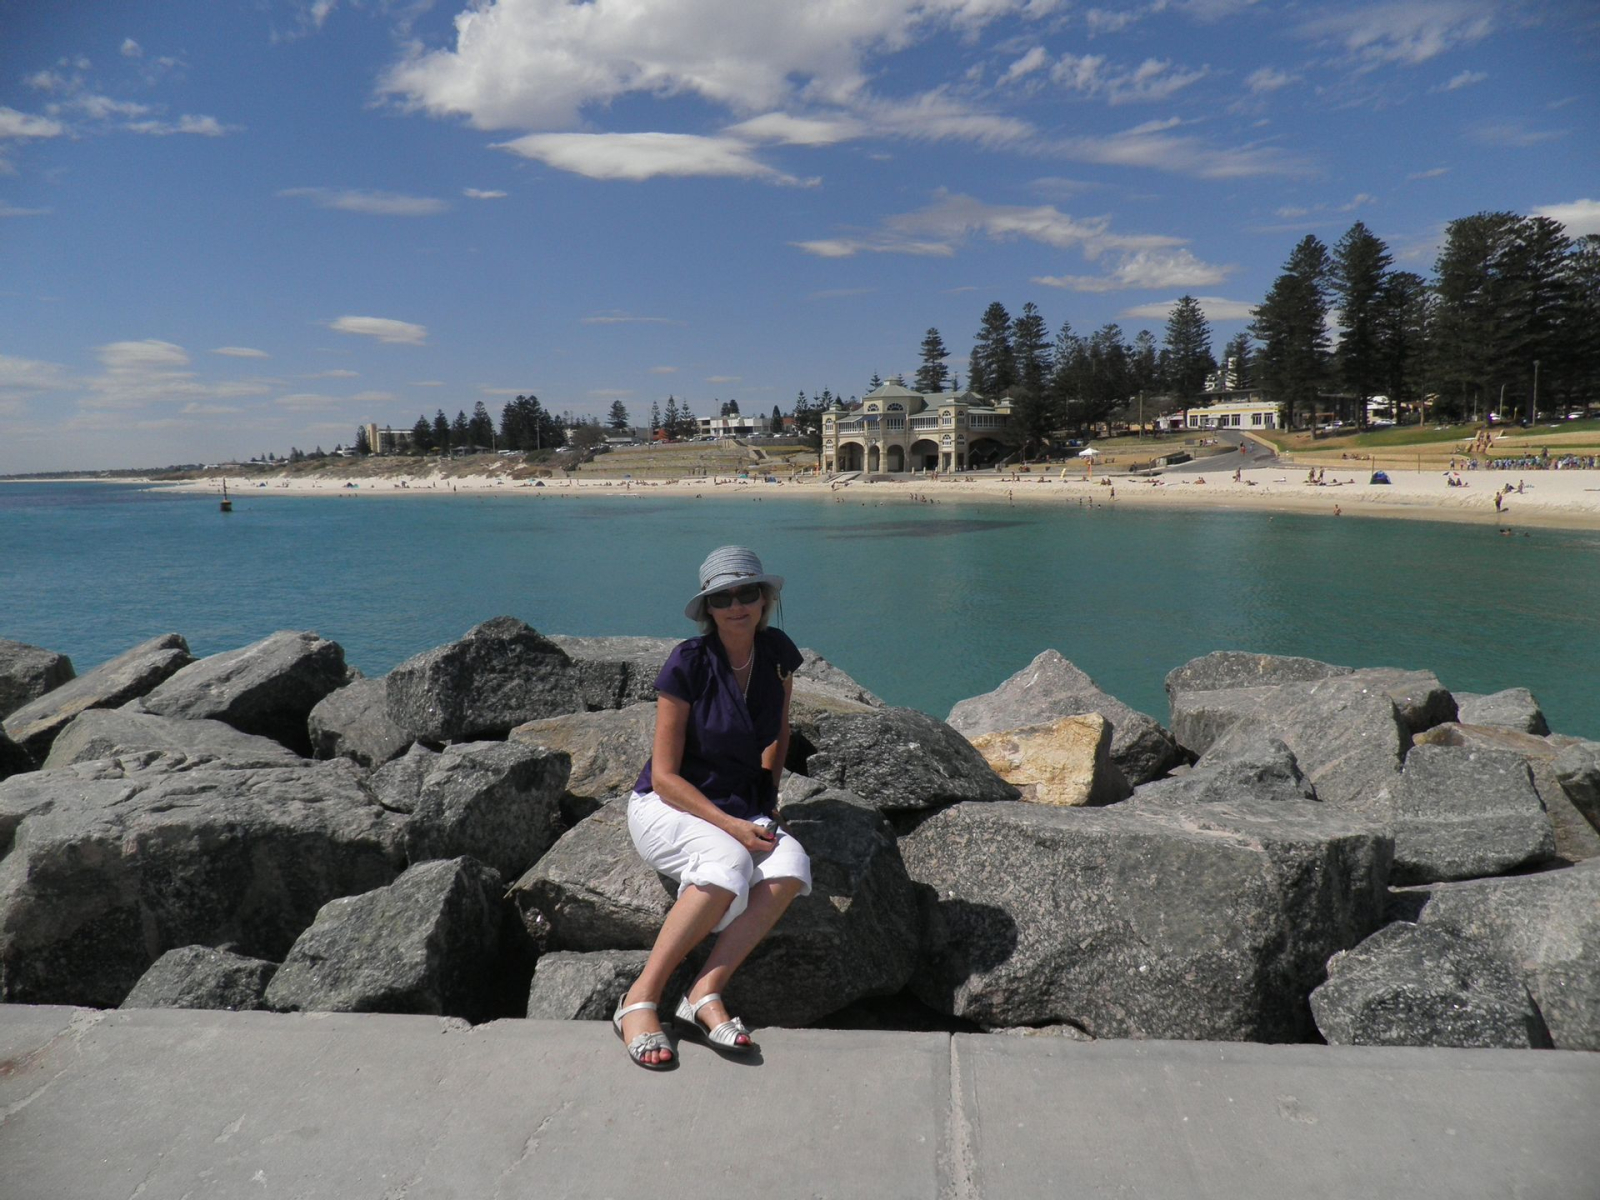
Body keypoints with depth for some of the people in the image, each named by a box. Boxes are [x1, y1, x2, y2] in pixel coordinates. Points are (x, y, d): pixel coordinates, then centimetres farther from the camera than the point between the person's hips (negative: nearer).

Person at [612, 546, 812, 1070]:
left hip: (739, 809, 5)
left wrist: (766, 799, 10)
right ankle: (640, 1001, -26)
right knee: (729, 862, -36)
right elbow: (664, 776, -15)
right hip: (665, 807, -5)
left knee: (792, 865, -28)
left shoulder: (777, 653, -1)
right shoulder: (689, 663, -16)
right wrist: (732, 826, -22)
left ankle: (704, 996, -29)